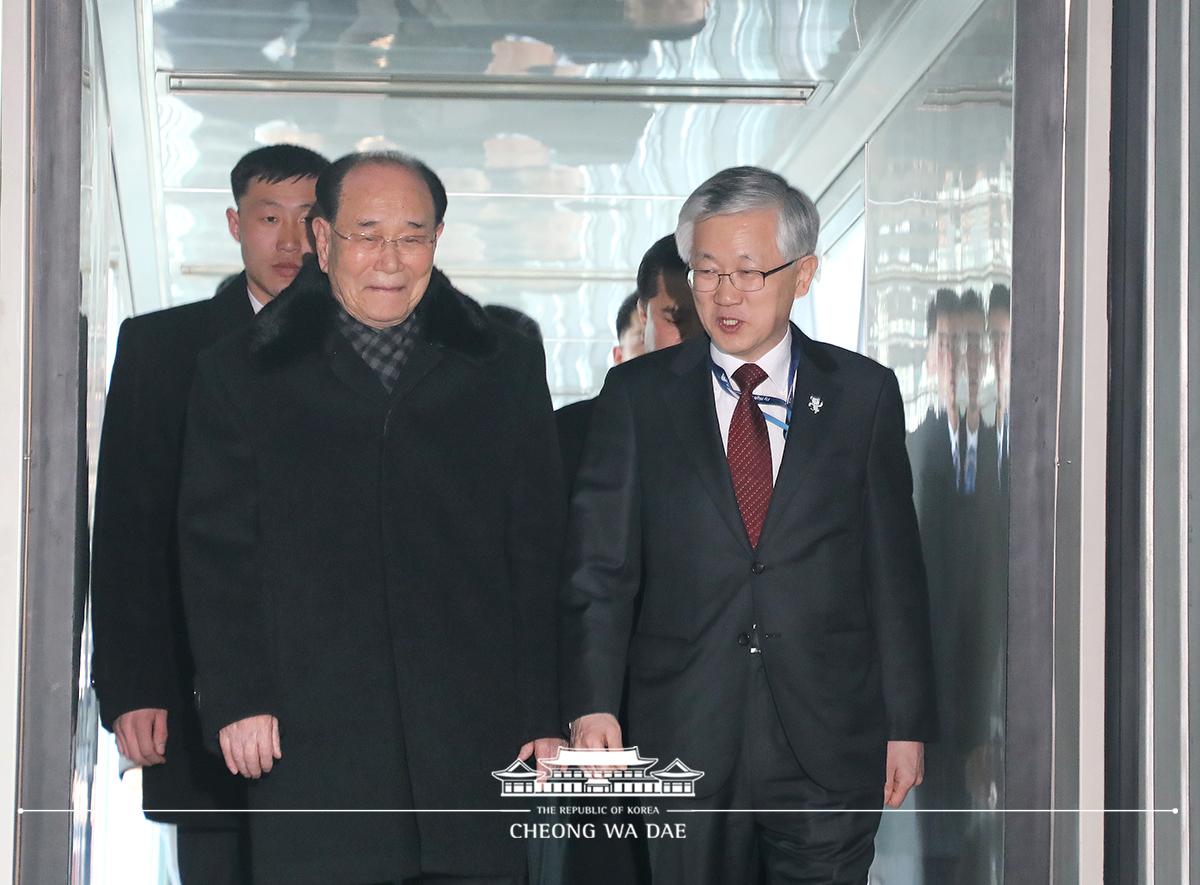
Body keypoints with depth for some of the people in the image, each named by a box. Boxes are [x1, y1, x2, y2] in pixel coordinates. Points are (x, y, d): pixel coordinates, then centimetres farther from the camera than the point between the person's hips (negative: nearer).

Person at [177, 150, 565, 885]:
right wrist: (238, 701, -4)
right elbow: (217, 551, 6)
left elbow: (540, 551, 9)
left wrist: (544, 715, 3)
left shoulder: (506, 369, 12)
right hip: (312, 742, -1)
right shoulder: (242, 375, 10)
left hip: (475, 735, 1)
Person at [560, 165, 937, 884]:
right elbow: (600, 566, 1)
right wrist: (591, 707, -12)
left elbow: (894, 569, 6)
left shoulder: (863, 394, 6)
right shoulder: (639, 397, 5)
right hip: (685, 740, 0)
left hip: (830, 743, 0)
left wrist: (907, 721, 4)